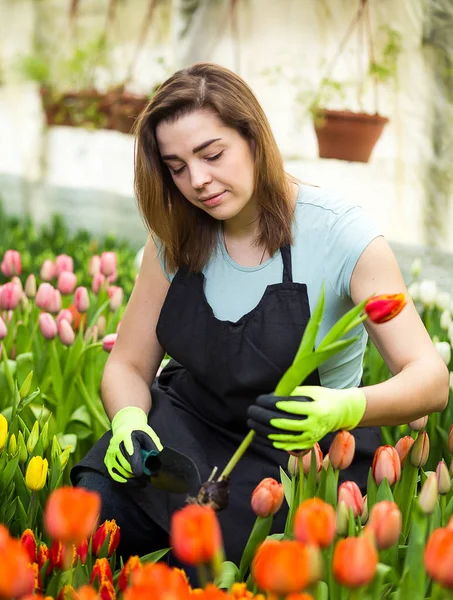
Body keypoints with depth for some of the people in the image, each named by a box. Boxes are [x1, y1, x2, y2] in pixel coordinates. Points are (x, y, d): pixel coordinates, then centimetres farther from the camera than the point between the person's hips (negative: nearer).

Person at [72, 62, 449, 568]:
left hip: (301, 458, -3)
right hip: (185, 428, 3)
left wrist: (343, 409, -41)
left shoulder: (340, 234, -15)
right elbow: (129, 365, 6)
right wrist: (129, 422, -18)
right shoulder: (176, 238, -1)